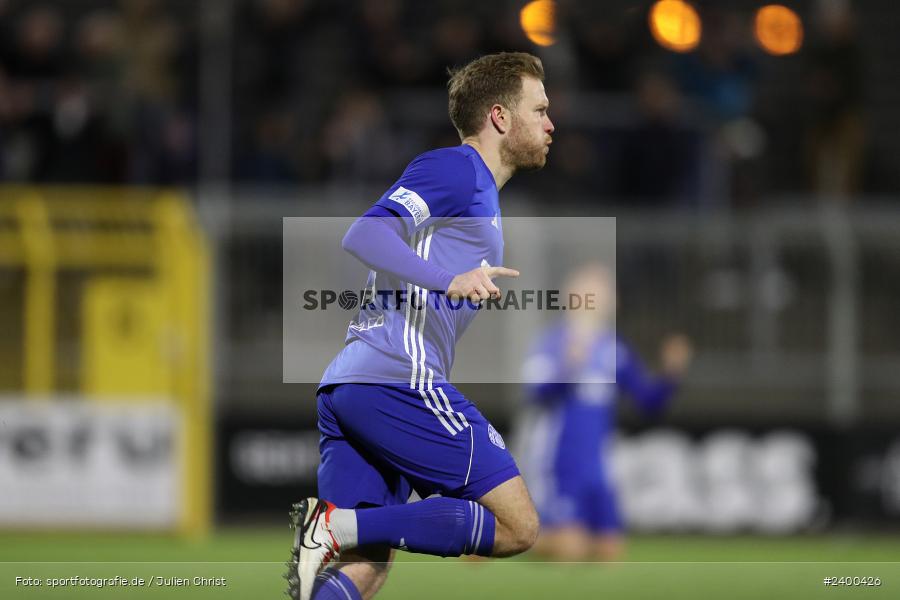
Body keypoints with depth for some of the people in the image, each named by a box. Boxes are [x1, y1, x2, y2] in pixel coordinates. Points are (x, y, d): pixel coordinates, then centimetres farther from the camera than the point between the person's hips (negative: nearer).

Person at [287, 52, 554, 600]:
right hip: (401, 379, -10)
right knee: (518, 526, -8)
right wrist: (449, 281, -30)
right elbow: (365, 234, -16)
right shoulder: (456, 167, -1)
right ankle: (338, 525, -18)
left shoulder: (477, 188, 29)